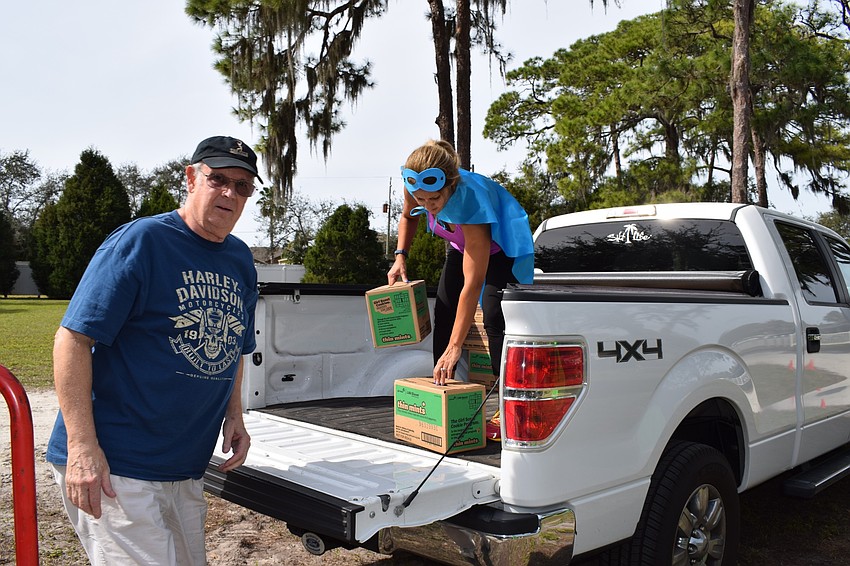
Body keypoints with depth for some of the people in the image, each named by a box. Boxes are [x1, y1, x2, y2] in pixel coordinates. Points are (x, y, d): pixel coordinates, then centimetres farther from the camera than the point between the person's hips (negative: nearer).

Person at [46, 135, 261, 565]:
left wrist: (233, 416, 7)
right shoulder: (140, 241, -12)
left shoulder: (241, 260, 9)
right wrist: (82, 447, -21)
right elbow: (73, 339, -15)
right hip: (114, 467, -7)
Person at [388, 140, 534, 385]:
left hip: (501, 250, -6)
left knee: (495, 319, -22)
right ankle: (441, 385, 14)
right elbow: (408, 217, 3)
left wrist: (454, 347, -43)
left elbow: (472, 284, -43)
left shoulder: (471, 202, -43)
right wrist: (400, 256, -13)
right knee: (443, 315, 3)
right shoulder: (417, 188, -27)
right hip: (460, 247, 6)